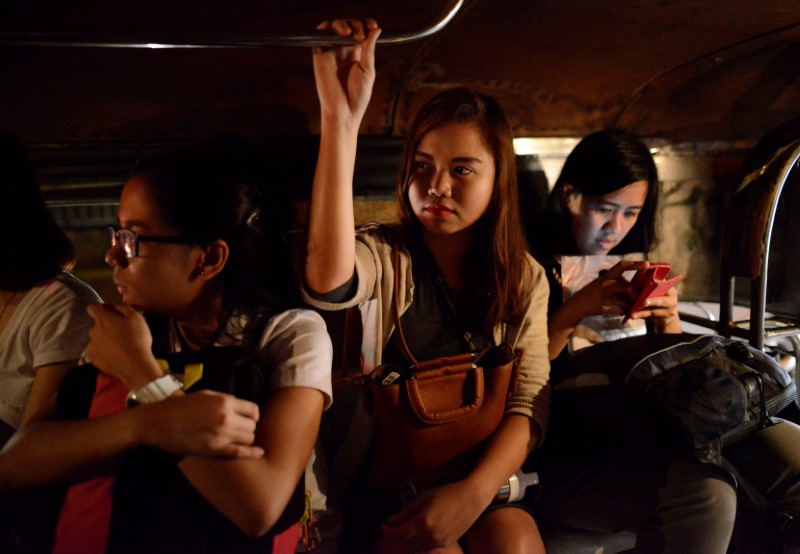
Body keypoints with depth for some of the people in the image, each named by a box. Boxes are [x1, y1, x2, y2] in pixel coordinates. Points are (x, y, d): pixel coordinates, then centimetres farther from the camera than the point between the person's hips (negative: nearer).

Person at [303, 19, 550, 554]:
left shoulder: (525, 278, 4)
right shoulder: (385, 255, -6)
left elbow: (528, 405, -4)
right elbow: (328, 283, -32)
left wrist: (475, 492, -24)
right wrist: (341, 120, -39)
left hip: (486, 476, 2)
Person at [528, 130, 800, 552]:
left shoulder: (631, 264, 17)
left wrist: (669, 319, 0)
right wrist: (578, 309, -18)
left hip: (639, 433, 6)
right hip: (566, 453, -5)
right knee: (704, 493, -32)